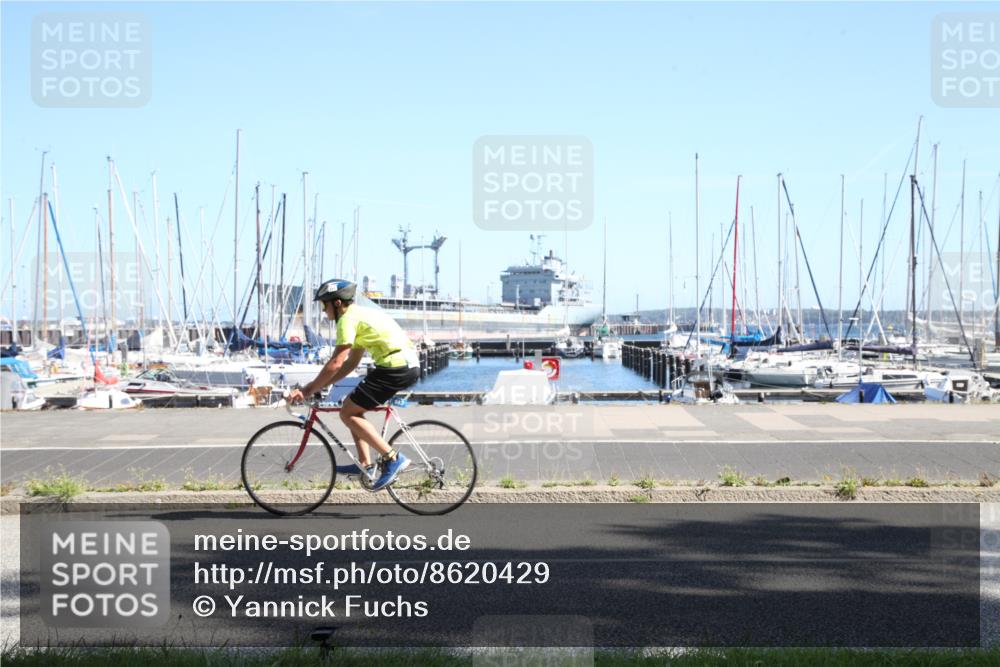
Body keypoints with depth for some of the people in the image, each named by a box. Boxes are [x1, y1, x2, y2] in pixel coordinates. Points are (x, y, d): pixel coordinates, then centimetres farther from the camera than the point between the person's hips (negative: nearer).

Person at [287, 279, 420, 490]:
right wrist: (321, 385, 19)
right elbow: (352, 362, 24)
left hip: (396, 367, -10)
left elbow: (336, 363, -14)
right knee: (353, 408, 19)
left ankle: (392, 458, -9)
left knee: (347, 413, -4)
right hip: (409, 364, 10)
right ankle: (365, 464, 18)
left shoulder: (348, 319, -7)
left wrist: (309, 390, -7)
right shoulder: (361, 314, 23)